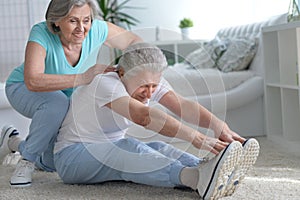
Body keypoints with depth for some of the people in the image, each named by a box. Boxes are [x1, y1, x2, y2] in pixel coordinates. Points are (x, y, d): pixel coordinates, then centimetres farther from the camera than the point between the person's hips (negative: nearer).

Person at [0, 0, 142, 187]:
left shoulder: (97, 29, -26)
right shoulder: (41, 33, -35)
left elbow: (135, 42, -10)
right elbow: (32, 81, -49)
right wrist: (82, 78, -57)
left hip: (71, 96, 5)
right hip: (23, 90, -4)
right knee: (57, 104, -39)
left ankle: (15, 143, 26)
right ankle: (28, 158, -14)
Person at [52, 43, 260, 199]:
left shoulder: (151, 82, -4)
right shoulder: (105, 84, -27)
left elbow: (182, 105, -21)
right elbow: (143, 116, -43)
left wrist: (219, 126, -39)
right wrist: (196, 137, -51)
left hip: (114, 152, 7)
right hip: (72, 157, -7)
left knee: (159, 149, -22)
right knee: (129, 148, -36)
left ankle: (218, 177, -46)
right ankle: (198, 179, -58)